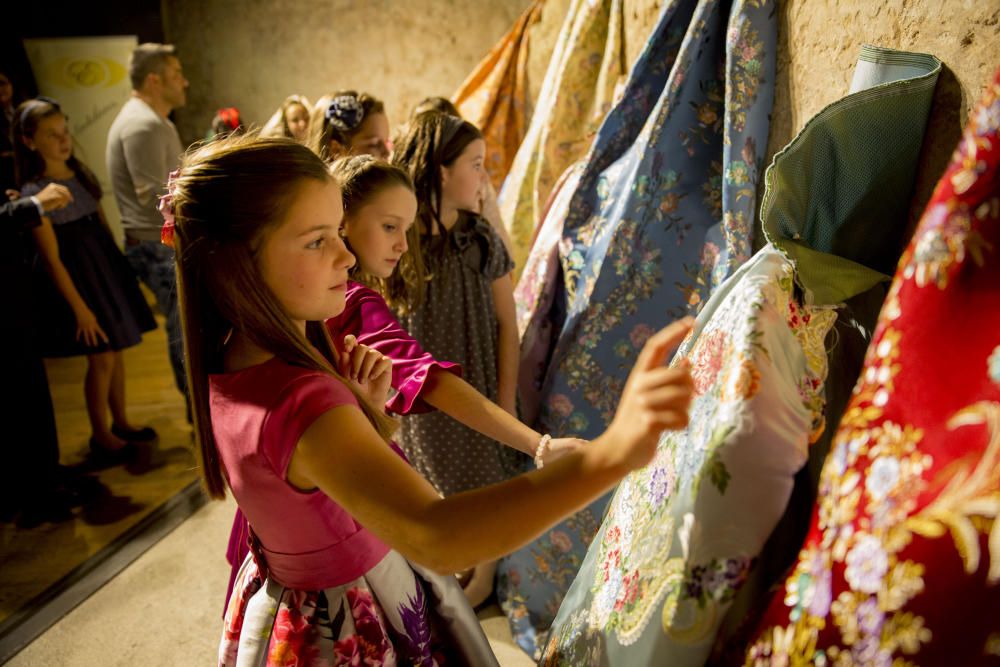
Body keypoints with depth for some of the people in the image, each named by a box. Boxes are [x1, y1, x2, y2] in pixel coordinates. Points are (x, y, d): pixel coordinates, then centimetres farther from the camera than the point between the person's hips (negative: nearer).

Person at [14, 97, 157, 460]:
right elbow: (52, 259, -15)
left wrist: (120, 266, 13)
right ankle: (100, 435, 18)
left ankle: (120, 421, 28)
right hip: (77, 277, -6)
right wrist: (80, 308, -16)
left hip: (108, 266, 7)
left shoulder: (81, 172, 6)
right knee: (101, 359, 1)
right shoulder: (33, 191, -15)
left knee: (116, 350, 13)